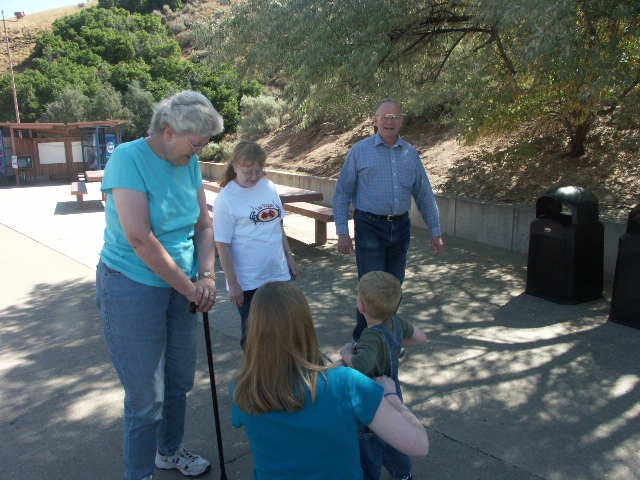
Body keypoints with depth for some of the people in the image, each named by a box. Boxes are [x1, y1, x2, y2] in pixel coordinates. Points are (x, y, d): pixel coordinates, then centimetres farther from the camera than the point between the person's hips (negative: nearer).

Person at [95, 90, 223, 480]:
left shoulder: (190, 163, 2)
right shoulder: (128, 158, -18)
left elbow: (204, 224, 7)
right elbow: (141, 238, -23)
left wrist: (206, 276, -8)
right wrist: (189, 288, -17)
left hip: (181, 287, 7)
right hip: (132, 289, -6)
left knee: (179, 383, 19)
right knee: (146, 396, 4)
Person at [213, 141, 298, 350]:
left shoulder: (269, 186, 2)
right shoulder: (226, 199, -13)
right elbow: (223, 245, -13)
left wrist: (289, 257, 14)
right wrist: (233, 284, -12)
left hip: (278, 274, 5)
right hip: (248, 283, -5)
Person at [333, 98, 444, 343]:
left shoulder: (411, 153, 8)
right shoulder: (360, 151, -2)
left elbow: (424, 194, 12)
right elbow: (342, 193, -1)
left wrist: (435, 231, 8)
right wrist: (342, 231, -8)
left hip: (400, 227, 4)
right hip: (370, 227, -4)